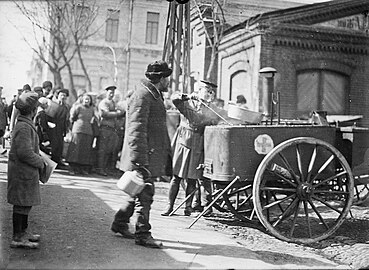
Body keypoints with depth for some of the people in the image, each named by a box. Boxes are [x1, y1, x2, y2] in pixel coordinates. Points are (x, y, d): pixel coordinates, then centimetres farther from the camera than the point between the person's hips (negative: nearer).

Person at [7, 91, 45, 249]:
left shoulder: (27, 125, 13)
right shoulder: (24, 127, -21)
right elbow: (25, 153, -25)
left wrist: (39, 158, 13)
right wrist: (40, 163, -13)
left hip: (27, 171, 10)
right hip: (22, 172, -10)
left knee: (27, 203, 19)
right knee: (21, 204, -2)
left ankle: (23, 232, 31)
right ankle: (17, 238, 6)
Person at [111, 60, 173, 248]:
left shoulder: (155, 96, 18)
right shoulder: (142, 96, -15)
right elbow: (136, 130, -22)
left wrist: (167, 153, 27)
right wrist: (140, 160, -26)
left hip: (153, 155, 10)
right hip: (144, 156, -10)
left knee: (138, 192, 17)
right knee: (145, 194, -3)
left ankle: (120, 223, 30)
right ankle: (142, 234, 7)